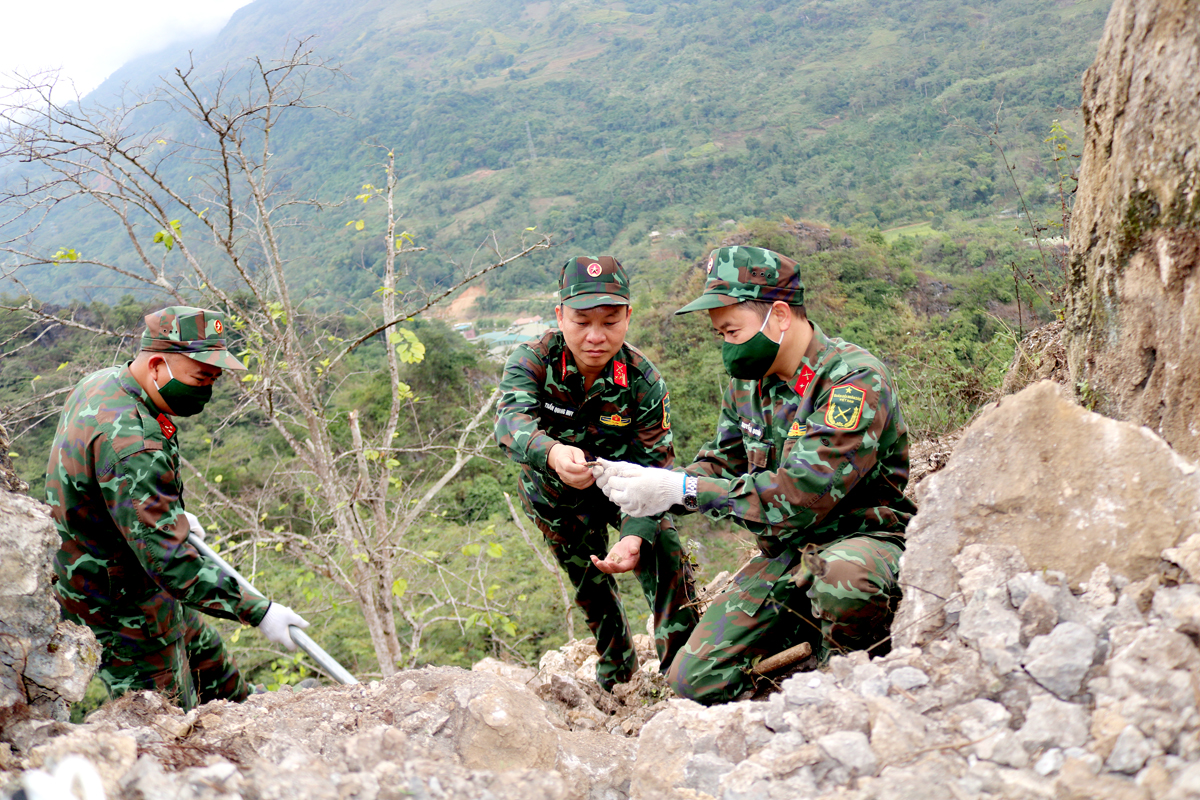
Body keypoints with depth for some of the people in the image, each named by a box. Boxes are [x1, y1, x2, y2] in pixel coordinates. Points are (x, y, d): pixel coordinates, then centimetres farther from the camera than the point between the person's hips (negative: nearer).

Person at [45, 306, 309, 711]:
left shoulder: (104, 381, -1)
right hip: (124, 614, -10)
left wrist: (174, 517, 28)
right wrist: (258, 611, -31)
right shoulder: (130, 442, -34)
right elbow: (167, 558, -35)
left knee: (206, 654, 27)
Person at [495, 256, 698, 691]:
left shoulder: (644, 381, -25)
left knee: (664, 548, -22)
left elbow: (653, 468, -27)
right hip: (555, 494, 0)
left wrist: (635, 536, -45)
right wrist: (552, 453, -69)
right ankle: (616, 668, 40)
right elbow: (511, 420, -46)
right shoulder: (532, 361, -27)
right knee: (590, 584, 12)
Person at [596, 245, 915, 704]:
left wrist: (681, 490, -29)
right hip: (785, 553, 6)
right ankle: (812, 628, 18)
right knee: (695, 681, -4)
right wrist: (640, 480, -12)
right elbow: (719, 465, 9)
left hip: (865, 540, -6)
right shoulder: (747, 382, 4)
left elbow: (801, 496, -29)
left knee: (840, 576, -43)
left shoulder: (855, 381, -21)